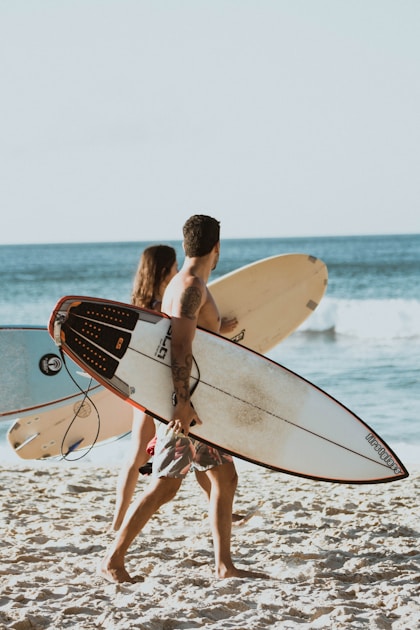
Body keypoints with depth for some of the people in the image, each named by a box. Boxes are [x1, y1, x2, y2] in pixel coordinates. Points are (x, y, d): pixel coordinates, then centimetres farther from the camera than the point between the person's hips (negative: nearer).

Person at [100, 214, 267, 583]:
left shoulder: (189, 285, 17)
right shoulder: (191, 287, -14)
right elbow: (179, 346, -24)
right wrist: (182, 401, -30)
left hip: (194, 404, 10)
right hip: (182, 404, -10)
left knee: (225, 477, 10)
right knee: (165, 486, -9)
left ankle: (224, 565, 13)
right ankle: (113, 560, -1)